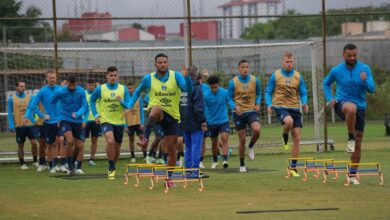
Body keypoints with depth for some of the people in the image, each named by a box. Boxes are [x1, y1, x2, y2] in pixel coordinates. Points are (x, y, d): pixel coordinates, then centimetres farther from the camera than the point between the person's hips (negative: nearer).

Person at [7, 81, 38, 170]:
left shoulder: (29, 97, 7)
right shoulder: (12, 99, 2)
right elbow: (10, 113, 3)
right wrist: (11, 125, -4)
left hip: (30, 124, 1)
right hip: (19, 125, -1)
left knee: (34, 142, -6)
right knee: (20, 145, 5)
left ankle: (35, 161, 11)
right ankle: (22, 164, 15)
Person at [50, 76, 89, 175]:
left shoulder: (81, 92, -3)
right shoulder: (60, 92, -7)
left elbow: (84, 106, -3)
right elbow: (51, 103, 7)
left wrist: (77, 114, -22)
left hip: (78, 121, 3)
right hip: (65, 120, -3)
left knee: (80, 145, 3)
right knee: (70, 140, -24)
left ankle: (78, 168, 21)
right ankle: (70, 166, -11)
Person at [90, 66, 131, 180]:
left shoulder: (123, 89, 0)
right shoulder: (100, 89, -2)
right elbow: (92, 100, 14)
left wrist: (121, 101, -22)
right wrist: (95, 114, 3)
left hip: (119, 122, 3)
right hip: (106, 121, -3)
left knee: (117, 146, 12)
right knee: (110, 141, -27)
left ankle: (112, 167, 37)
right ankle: (111, 168, -14)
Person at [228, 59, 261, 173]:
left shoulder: (255, 80, -1)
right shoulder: (233, 82, -6)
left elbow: (258, 93, 15)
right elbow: (229, 98, 0)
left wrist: (257, 104, -3)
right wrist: (235, 107, -18)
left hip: (251, 111, 1)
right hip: (239, 113, -1)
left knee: (257, 129, -28)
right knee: (242, 139, 2)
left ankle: (251, 147, 4)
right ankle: (242, 165, 18)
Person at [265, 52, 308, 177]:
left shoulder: (298, 76, 7)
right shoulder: (275, 75, 2)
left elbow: (303, 93, 10)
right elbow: (268, 92, 6)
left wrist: (304, 103, -10)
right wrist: (269, 104, -10)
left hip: (295, 108, 3)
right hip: (280, 107, -3)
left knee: (297, 138, -2)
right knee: (289, 121, -37)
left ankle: (293, 168, 7)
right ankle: (285, 136, 0)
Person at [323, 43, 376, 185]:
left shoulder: (365, 69, -2)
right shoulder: (336, 71, -2)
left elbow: (372, 89, -5)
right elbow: (326, 83, 17)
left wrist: (365, 81, -25)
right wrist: (330, 99, 3)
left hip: (360, 107, 2)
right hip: (342, 104, -2)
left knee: (358, 144, 4)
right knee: (351, 108, -41)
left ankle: (353, 175, 17)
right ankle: (350, 139, -23)